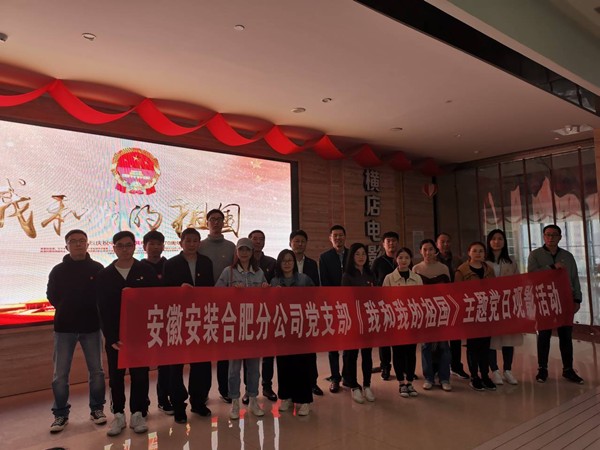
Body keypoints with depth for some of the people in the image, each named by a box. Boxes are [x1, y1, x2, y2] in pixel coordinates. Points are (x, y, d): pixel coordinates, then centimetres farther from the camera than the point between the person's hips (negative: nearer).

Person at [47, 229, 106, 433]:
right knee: (60, 374, 3)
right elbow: (51, 295, 11)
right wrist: (66, 311, 6)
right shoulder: (58, 270, 2)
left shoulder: (97, 268, -1)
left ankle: (97, 408, 21)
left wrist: (95, 313, -2)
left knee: (96, 370, 7)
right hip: (64, 327, 0)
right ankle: (61, 414, 17)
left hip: (91, 326, 0)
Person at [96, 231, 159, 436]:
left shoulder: (146, 271, -1)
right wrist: (111, 337, -11)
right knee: (116, 376, 9)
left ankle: (138, 414, 20)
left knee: (140, 374, 6)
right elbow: (103, 310, -1)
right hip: (114, 335, 1)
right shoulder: (104, 275, 2)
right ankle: (118, 415, 23)